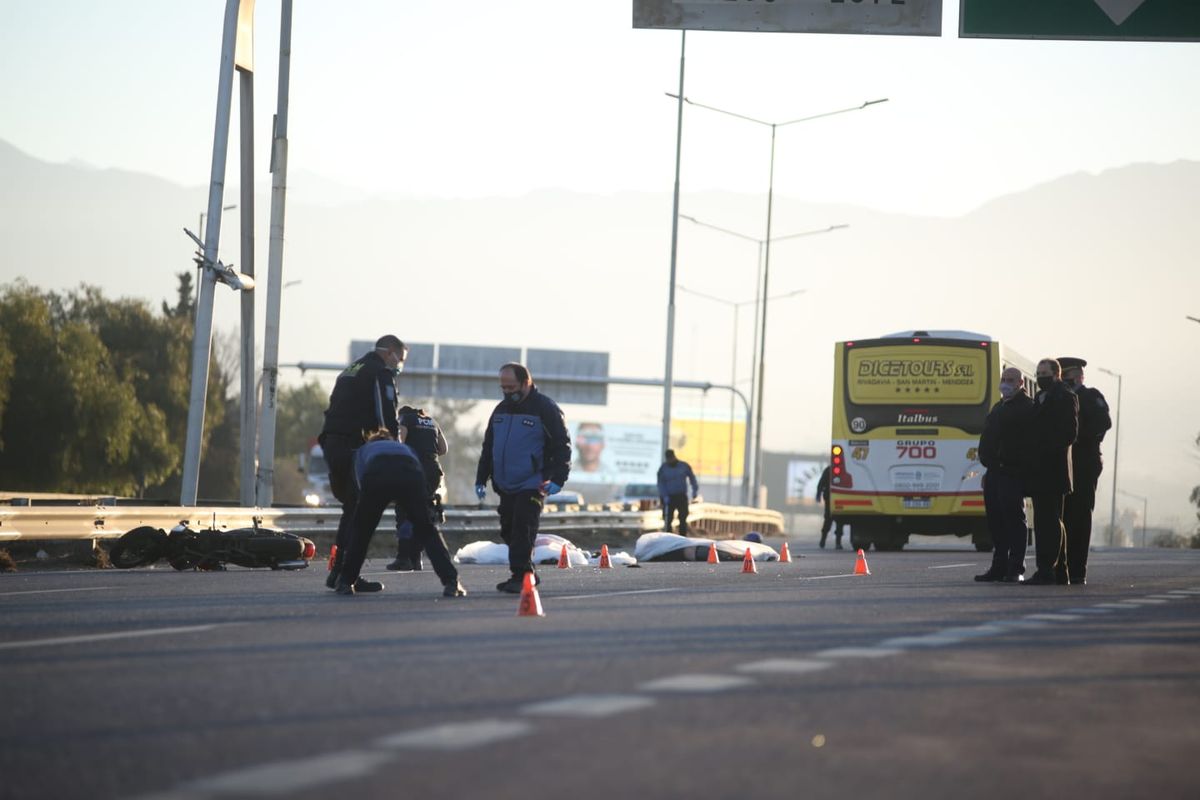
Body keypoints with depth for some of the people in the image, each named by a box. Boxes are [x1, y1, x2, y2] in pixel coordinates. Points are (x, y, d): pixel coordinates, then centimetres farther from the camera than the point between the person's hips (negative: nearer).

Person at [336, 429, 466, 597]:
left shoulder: (362, 450, 40)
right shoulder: (406, 448, 46)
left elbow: (360, 483, 26)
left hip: (376, 476, -1)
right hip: (410, 476, 1)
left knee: (362, 531, 21)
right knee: (427, 531, 10)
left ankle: (346, 581, 25)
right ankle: (450, 582, -3)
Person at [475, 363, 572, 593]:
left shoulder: (545, 409, -8)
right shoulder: (501, 410, 13)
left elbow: (562, 445, -9)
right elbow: (488, 447, 20)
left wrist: (557, 479, -18)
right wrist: (481, 479, 16)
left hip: (532, 485, -7)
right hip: (505, 486, 7)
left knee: (522, 529, -13)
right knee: (508, 531, 9)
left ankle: (520, 576, -9)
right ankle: (527, 573, 20)